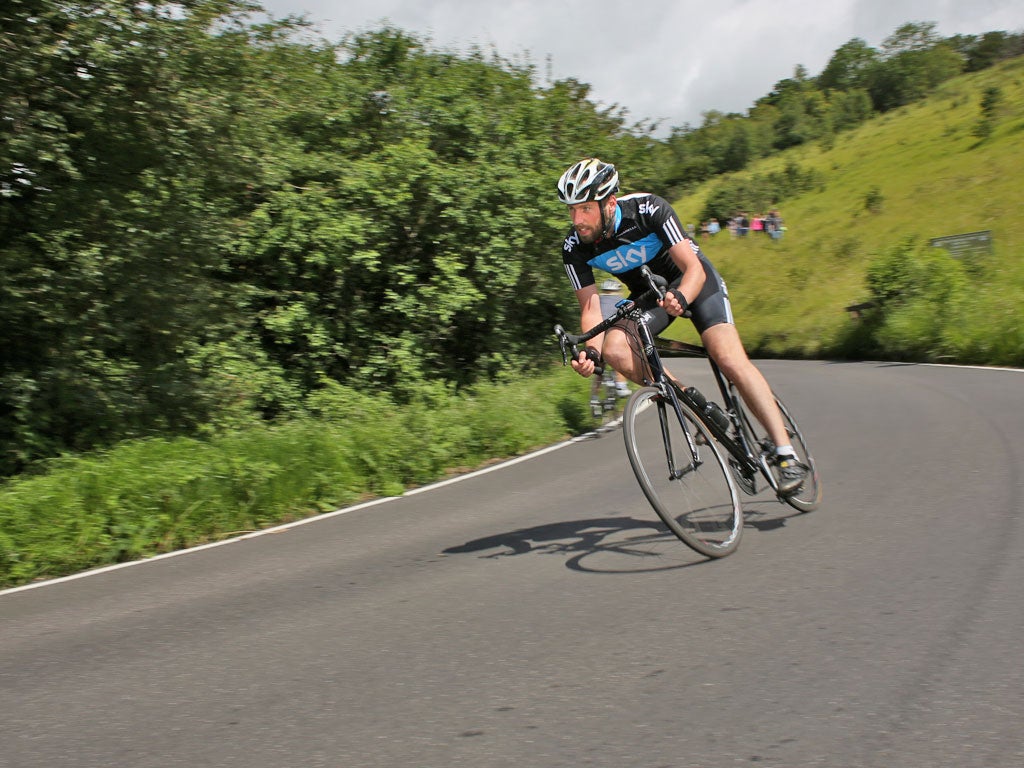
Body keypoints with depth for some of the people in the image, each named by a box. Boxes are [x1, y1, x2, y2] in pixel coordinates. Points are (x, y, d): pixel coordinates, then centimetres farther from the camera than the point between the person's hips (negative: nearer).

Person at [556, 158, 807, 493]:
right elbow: (591, 308, -18)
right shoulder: (574, 248, -21)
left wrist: (680, 298, -53)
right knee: (614, 349, -26)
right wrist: (591, 349, -38)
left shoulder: (648, 209, -31)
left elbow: (693, 268, -32)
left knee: (729, 358, -21)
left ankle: (787, 455, -17)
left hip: (692, 278, -4)